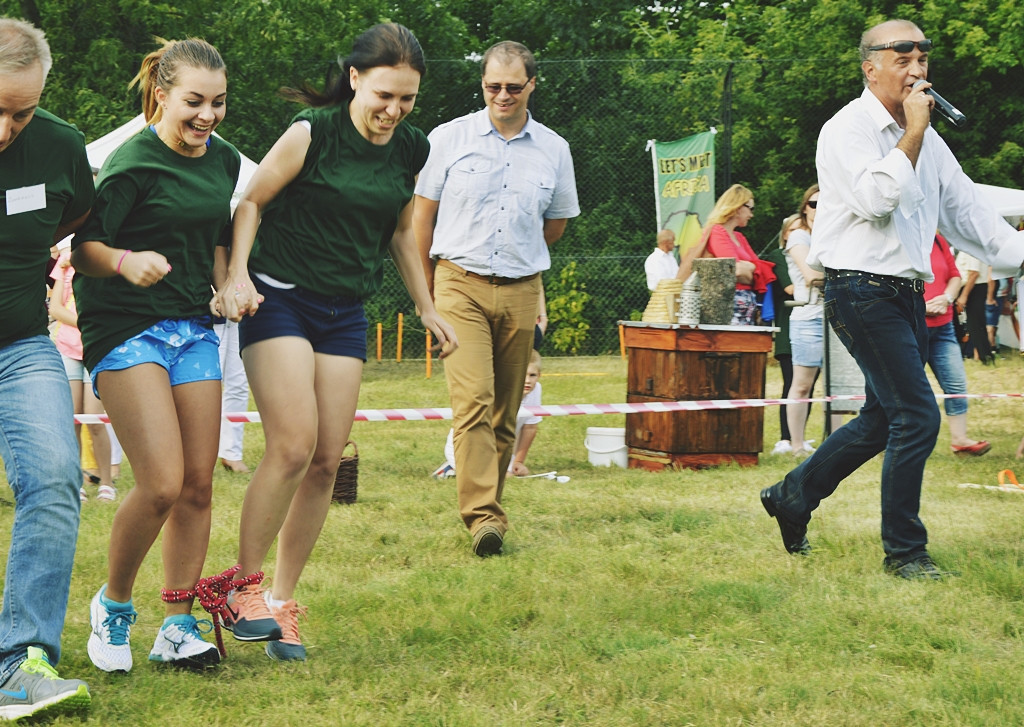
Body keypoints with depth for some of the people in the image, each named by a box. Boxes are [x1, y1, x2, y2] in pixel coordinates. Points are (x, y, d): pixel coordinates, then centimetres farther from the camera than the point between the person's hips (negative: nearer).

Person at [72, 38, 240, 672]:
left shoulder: (224, 161, 11)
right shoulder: (134, 162, -12)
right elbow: (83, 248, -13)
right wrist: (126, 260, -31)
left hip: (194, 328, 7)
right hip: (127, 328, -7)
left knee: (198, 484, 2)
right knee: (162, 484, -16)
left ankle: (178, 628, 12)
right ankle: (112, 608, 7)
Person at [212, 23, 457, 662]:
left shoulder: (411, 150, 5)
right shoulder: (313, 132, -12)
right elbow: (252, 201, -5)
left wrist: (427, 309, 21)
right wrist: (236, 274, -19)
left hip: (346, 314, 6)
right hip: (279, 299, -5)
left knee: (327, 464, 0)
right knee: (293, 447, -18)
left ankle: (283, 604, 10)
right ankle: (245, 587, -4)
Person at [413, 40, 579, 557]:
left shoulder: (554, 150, 7)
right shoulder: (449, 139, 1)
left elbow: (555, 226, 21)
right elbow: (422, 215, 9)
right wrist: (429, 289, 12)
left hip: (521, 293, 3)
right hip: (460, 286, -3)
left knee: (505, 413, 6)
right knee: (473, 402, -16)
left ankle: (484, 506, 17)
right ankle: (483, 515, -21)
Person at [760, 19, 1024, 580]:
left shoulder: (926, 140, 16)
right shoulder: (848, 129, -9)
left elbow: (966, 209, 17)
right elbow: (875, 198, -24)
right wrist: (912, 134, -18)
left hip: (905, 292, 9)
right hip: (862, 290, -9)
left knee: (883, 419, 15)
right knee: (916, 417, -12)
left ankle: (792, 496, 31)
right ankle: (904, 552, -2)